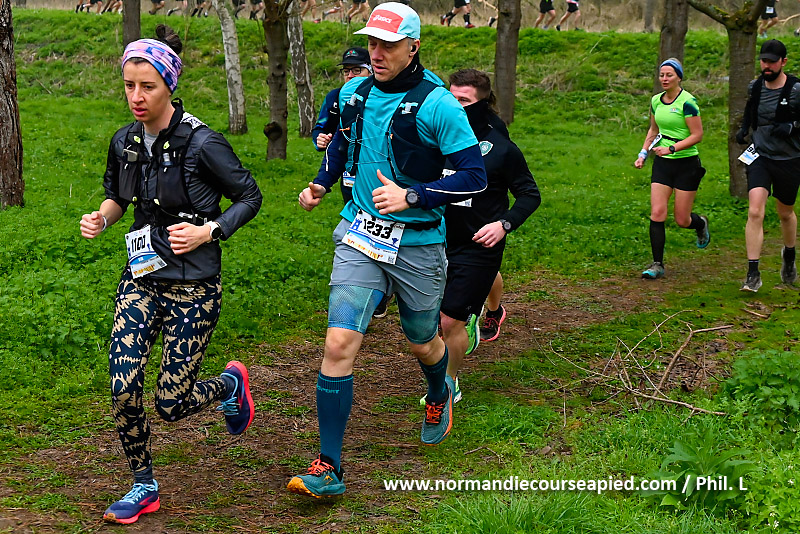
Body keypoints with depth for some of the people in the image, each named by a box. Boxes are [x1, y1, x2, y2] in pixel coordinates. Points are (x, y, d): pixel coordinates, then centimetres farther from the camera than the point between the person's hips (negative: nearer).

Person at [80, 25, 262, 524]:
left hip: (193, 288, -5)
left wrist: (208, 231, -17)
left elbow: (250, 197, -5)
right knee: (124, 391, -6)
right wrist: (101, 218, 0)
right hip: (141, 281, 5)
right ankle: (144, 487, 15)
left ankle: (231, 384, 33)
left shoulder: (201, 143, -15)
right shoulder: (125, 142, 3)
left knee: (171, 403, 0)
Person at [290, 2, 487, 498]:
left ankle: (440, 396, 56)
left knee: (422, 342, 18)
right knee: (339, 344, -11)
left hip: (418, 244, -3)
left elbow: (474, 176, -17)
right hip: (361, 235, 3)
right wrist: (322, 183, 13)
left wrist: (412, 196, -24)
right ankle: (328, 470, -5)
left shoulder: (437, 105, -15)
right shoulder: (355, 93, 3)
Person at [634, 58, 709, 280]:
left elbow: (697, 135, -14)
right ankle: (657, 264, -2)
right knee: (657, 213, -9)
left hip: (686, 163, -5)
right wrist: (643, 153, 11)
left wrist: (671, 148, -22)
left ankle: (701, 223, 38)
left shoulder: (687, 101, -13)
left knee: (682, 220, 1)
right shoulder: (656, 101, 7)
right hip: (662, 163, 5)